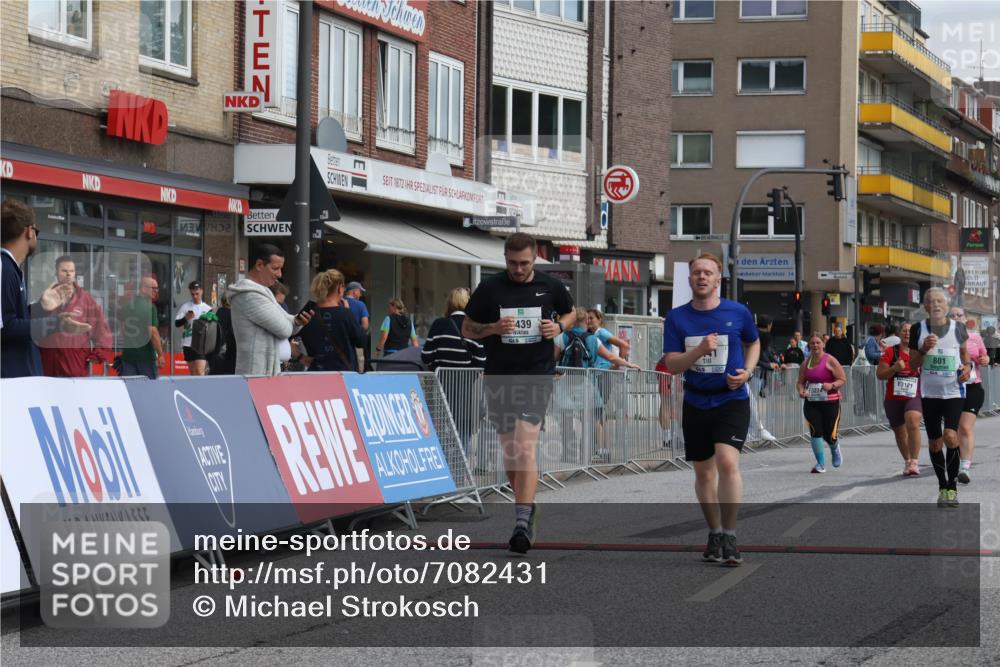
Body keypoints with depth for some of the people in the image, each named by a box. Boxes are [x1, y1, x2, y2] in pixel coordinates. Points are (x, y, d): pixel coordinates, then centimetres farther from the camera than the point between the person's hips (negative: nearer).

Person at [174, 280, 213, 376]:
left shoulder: (207, 309, 8)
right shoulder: (185, 307, 3)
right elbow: (176, 323, -1)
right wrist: (186, 318, -18)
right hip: (188, 343, 1)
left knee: (200, 371, -14)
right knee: (193, 372, 7)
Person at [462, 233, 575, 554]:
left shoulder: (551, 286, 2)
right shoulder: (490, 288, 1)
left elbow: (570, 313, 20)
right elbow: (467, 329, 7)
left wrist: (558, 326, -3)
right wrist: (493, 328, -13)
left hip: (537, 375, -3)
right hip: (499, 377, 3)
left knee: (526, 447, -17)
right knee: (509, 449, 10)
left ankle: (523, 522, -22)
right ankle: (526, 508, 30)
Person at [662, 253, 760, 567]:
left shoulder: (738, 313, -2)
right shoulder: (677, 318, 0)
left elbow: (753, 342, 18)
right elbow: (672, 364, -5)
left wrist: (747, 371, -1)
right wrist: (700, 350, -22)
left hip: (732, 400, -3)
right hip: (696, 402, 3)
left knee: (727, 462, -21)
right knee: (704, 473, 11)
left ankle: (729, 537, -14)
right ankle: (715, 534, 28)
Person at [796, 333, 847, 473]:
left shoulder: (830, 361, -6)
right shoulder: (806, 364, 8)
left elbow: (843, 380, -6)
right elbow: (800, 382, 16)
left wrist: (832, 385, -24)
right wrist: (801, 390, -7)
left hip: (830, 402, -3)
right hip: (811, 403, 3)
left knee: (829, 436, -1)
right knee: (815, 431, -12)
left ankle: (835, 448, 37)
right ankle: (821, 464, -2)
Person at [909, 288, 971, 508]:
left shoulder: (958, 328, 0)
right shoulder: (919, 330, 0)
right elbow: (913, 364, 4)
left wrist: (967, 367, -5)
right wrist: (924, 349, -15)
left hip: (954, 392, -2)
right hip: (930, 393, 2)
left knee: (950, 436, -19)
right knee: (934, 443, 6)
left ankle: (952, 486, -7)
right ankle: (943, 487, 22)